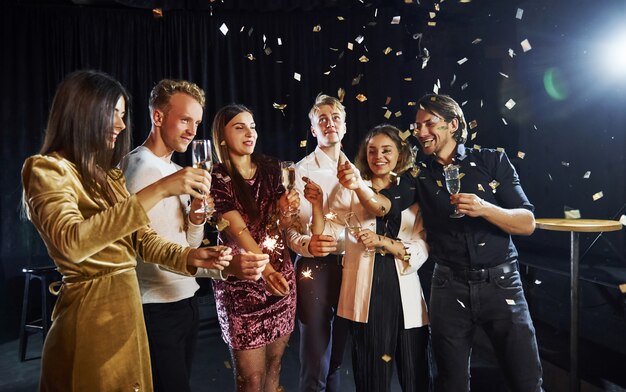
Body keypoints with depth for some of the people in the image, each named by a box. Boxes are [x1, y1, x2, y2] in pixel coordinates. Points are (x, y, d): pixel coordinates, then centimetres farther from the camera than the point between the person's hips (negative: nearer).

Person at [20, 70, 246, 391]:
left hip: (127, 305, 8)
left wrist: (187, 257, -10)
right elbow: (72, 242, -29)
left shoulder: (108, 175, 13)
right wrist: (157, 191, -32)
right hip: (90, 313, -7)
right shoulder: (46, 169, -11)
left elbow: (141, 238, 8)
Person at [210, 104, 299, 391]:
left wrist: (286, 209, -14)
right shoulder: (217, 179, -9)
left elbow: (282, 226, 9)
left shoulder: (270, 169, 5)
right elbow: (238, 231, -21)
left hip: (280, 275, 5)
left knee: (274, 363, 17)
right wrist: (266, 270, -37)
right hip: (241, 282, -4)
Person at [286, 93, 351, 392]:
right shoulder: (301, 171, -4)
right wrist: (307, 244, -26)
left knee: (341, 356, 17)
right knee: (316, 363, 2)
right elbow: (288, 226, -9)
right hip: (316, 266, -4)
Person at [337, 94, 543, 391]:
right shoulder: (420, 174, 3)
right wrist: (359, 185, -35)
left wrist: (485, 208, -23)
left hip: (500, 282, -1)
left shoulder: (492, 161, -2)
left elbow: (527, 224, -5)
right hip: (449, 287, 2)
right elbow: (382, 205, -14)